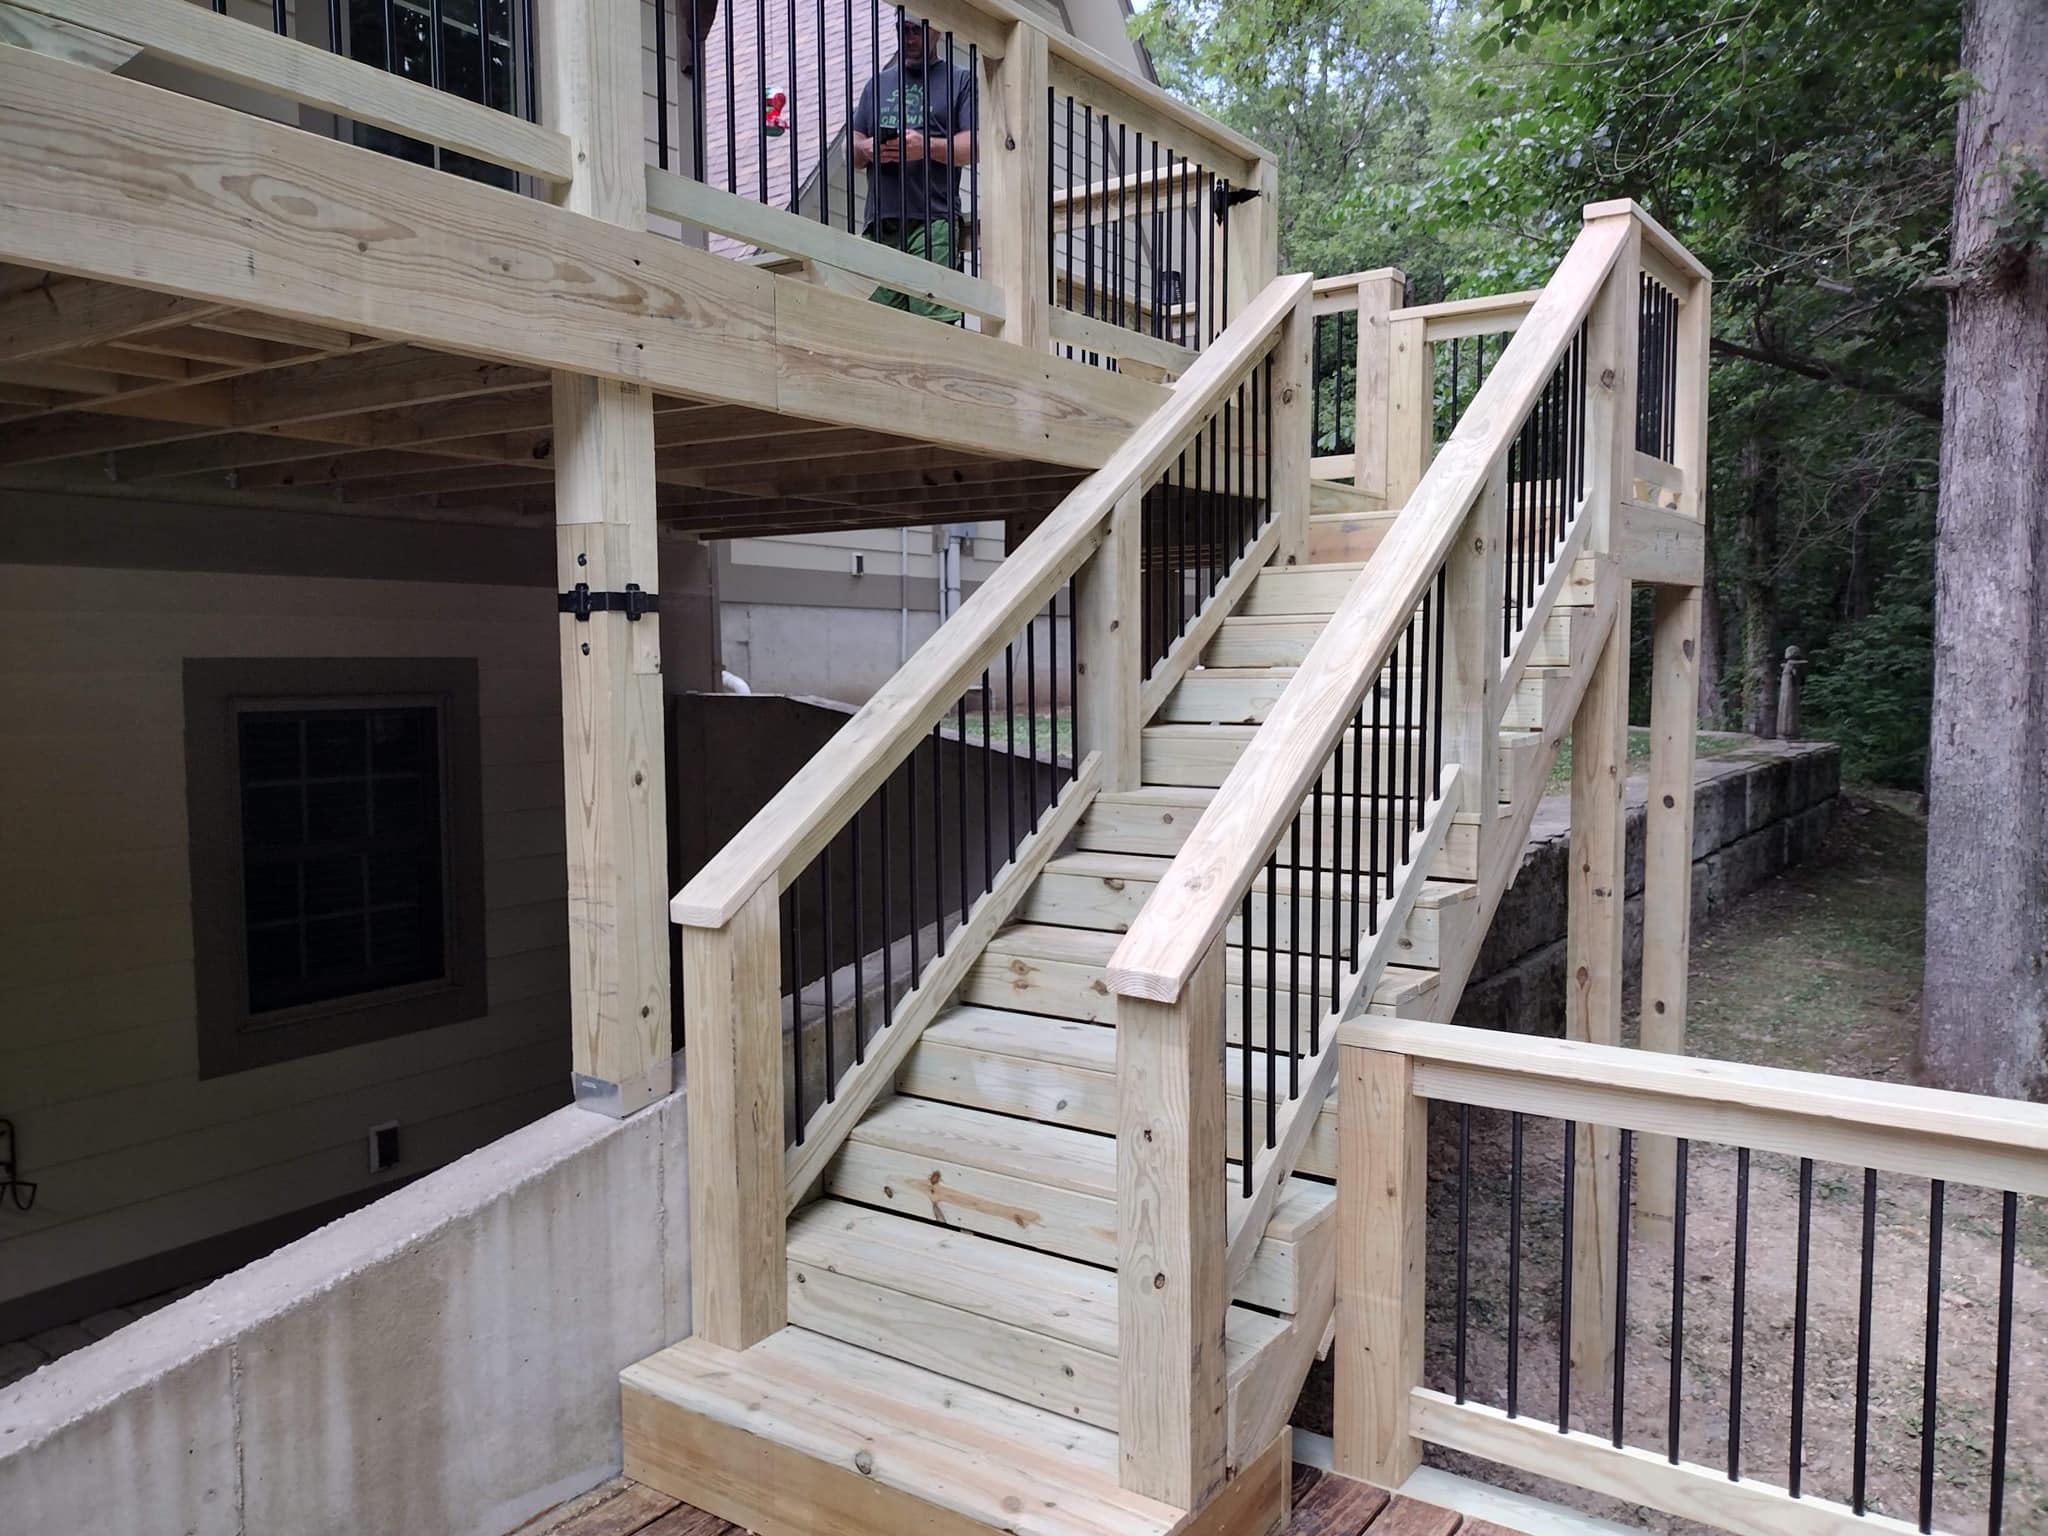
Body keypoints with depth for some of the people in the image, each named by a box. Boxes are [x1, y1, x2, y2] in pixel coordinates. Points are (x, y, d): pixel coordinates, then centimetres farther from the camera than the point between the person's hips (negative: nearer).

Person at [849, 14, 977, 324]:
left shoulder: (960, 80, 15)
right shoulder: (878, 84, 28)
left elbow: (973, 146, 3)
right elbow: (851, 147, 24)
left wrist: (926, 146, -15)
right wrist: (865, 149, -1)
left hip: (933, 220, -4)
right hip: (880, 222, 4)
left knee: (934, 319, -18)